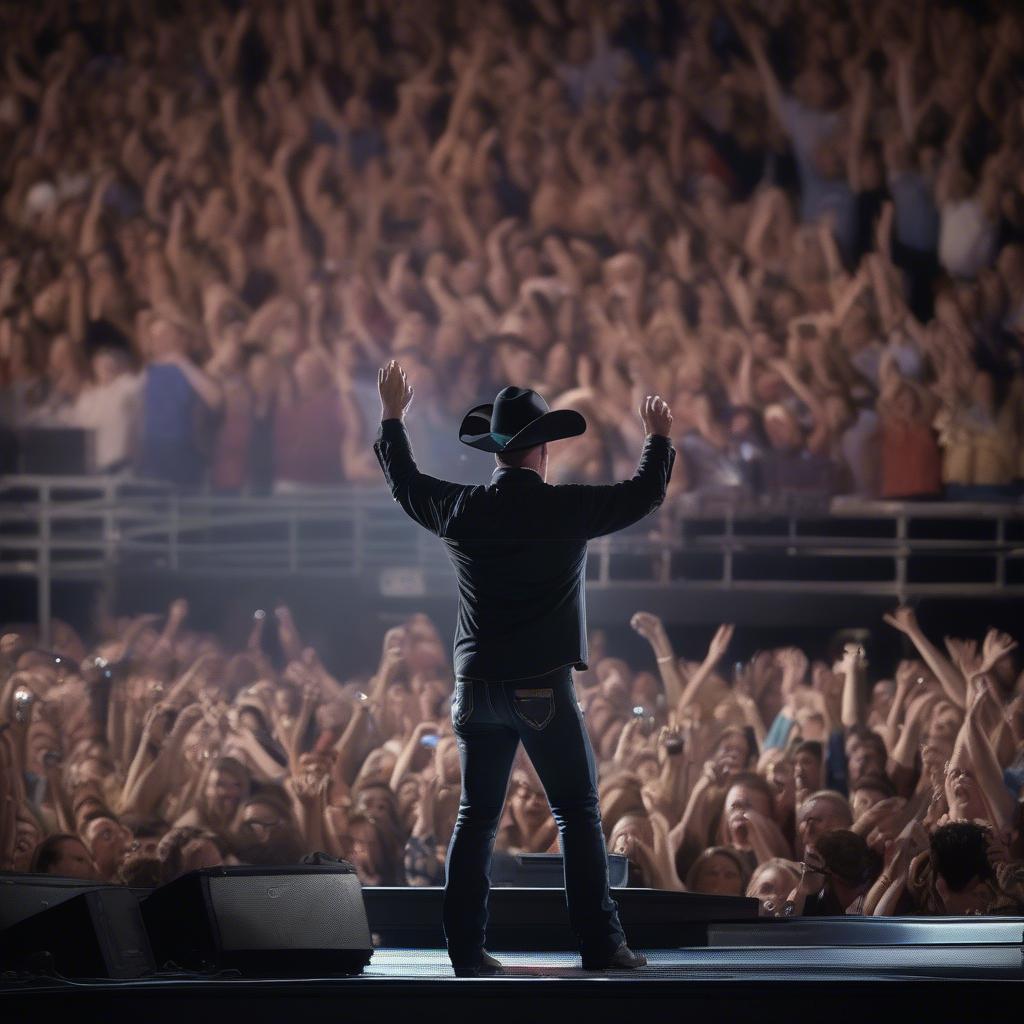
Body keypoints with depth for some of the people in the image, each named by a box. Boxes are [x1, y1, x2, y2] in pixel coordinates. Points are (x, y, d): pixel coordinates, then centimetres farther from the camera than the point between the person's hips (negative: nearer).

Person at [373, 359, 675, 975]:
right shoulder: (567, 509, -7)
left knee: (476, 817, 9)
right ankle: (601, 942, -4)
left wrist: (392, 419, 36)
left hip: (476, 686, 4)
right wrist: (660, 439, 23)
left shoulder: (461, 510, 2)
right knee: (579, 814, 0)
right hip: (543, 687, -4)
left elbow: (406, 484, 21)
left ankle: (466, 948, 6)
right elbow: (645, 495, 5)